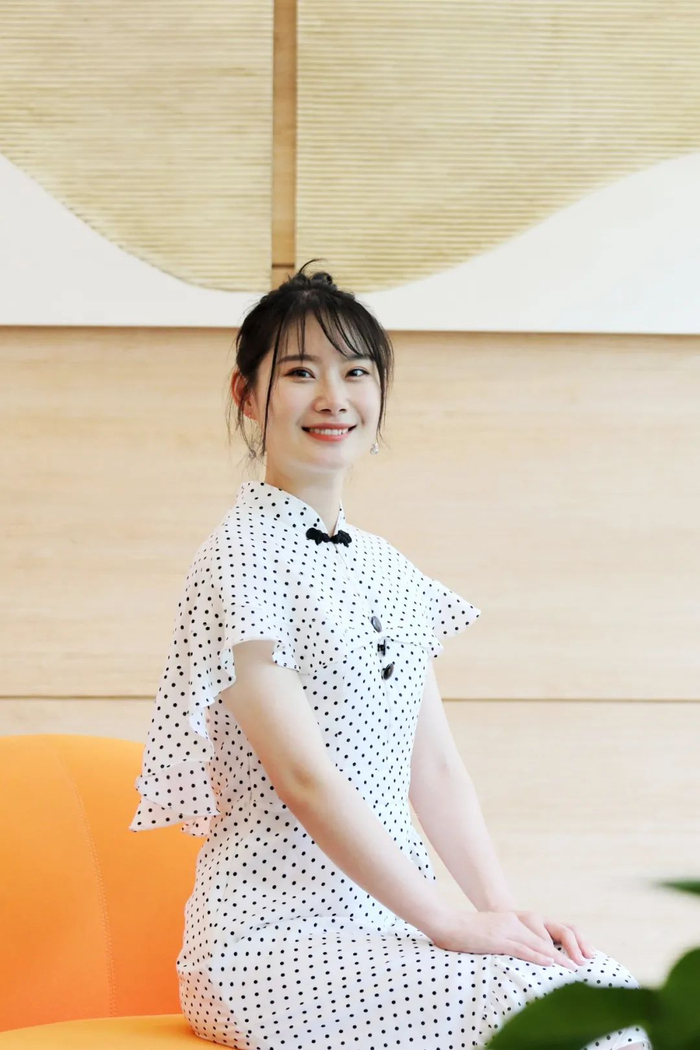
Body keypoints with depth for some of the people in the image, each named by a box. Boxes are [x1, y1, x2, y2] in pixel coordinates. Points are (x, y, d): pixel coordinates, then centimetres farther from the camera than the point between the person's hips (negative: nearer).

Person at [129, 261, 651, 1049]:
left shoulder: (389, 569, 14)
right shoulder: (243, 556, -10)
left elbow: (432, 765, 13)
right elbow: (303, 775, -17)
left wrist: (500, 904, -2)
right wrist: (447, 922, -17)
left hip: (389, 917, 7)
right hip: (275, 936, -7)